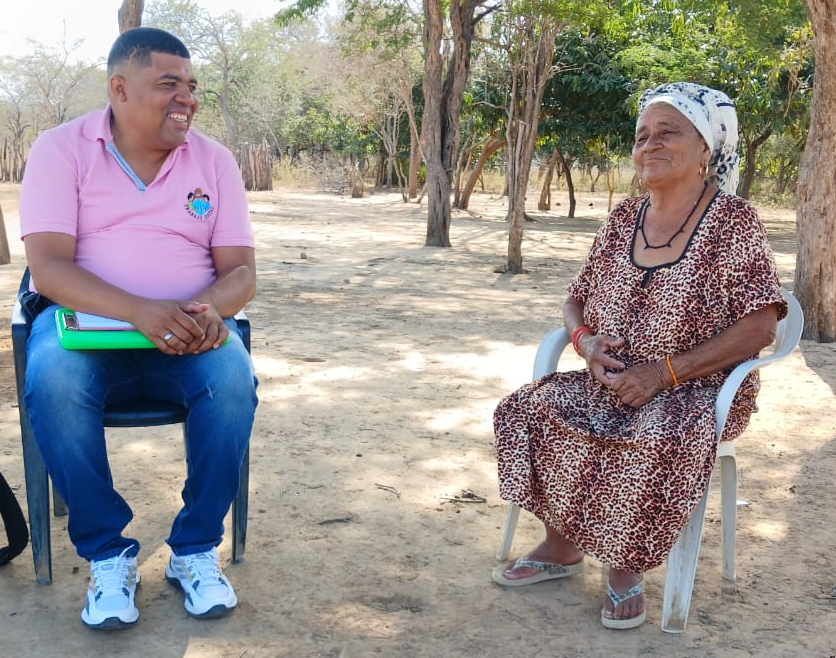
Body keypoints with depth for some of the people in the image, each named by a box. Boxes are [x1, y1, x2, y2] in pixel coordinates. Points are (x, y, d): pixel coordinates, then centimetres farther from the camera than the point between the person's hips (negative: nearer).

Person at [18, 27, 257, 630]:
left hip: (185, 332, 2)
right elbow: (47, 265, -13)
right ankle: (107, 553, -14)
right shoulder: (61, 149, -2)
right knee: (53, 381, -34)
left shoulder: (214, 160, 5)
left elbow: (241, 272, 2)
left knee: (233, 376, -30)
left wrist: (210, 308, -24)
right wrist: (140, 312, -31)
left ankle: (196, 550, -11)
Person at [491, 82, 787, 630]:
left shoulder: (734, 222, -8)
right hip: (611, 382, 5)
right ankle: (561, 546, 0)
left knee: (661, 439, -35)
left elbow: (758, 326, -15)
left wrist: (665, 370, -22)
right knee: (530, 411, -15)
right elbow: (576, 302, 15)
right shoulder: (622, 220, 8)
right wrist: (586, 341, -9)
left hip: (699, 389, -5)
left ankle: (627, 568, -11)